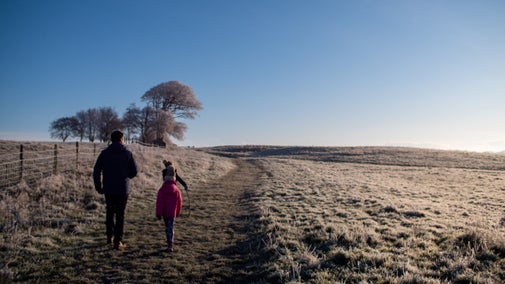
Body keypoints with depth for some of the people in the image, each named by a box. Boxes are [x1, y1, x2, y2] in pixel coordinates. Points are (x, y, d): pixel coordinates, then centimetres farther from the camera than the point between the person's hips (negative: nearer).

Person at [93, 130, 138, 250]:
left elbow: (96, 171, -2)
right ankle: (118, 241, 3)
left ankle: (110, 236, 25)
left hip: (108, 189, 2)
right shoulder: (127, 153, -4)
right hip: (123, 189, -2)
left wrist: (98, 187, 7)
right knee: (120, 215, 4)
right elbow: (134, 172, -2)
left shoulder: (104, 153, 0)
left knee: (110, 212, 21)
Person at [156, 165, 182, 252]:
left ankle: (169, 243, 24)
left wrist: (158, 213, -6)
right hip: (172, 212, 0)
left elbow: (159, 202, -11)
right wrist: (178, 212, 17)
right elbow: (179, 202, 3)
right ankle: (170, 245, -12)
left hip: (164, 212, 0)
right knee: (171, 228, 1)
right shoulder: (176, 190, -4)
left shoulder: (162, 190, -8)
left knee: (167, 227, 16)